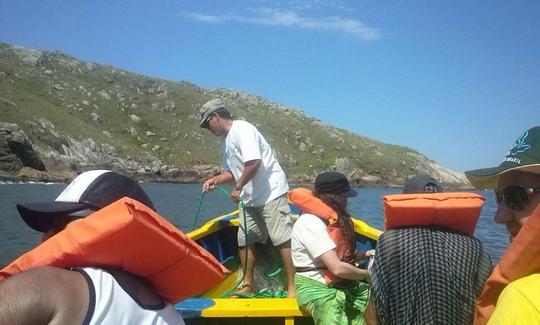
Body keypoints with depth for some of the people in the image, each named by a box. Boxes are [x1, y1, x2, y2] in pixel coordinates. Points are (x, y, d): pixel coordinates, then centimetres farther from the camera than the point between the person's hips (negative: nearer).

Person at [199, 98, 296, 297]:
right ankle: (248, 285, 24)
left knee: (282, 239, -10)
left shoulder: (242, 130, -14)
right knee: (245, 240, 12)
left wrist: (238, 187, -17)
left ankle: (293, 287, -6)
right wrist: (215, 180, 3)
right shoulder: (225, 139, 16)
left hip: (271, 192, -10)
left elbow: (254, 162, -26)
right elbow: (232, 171, 22)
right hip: (251, 198, 10)